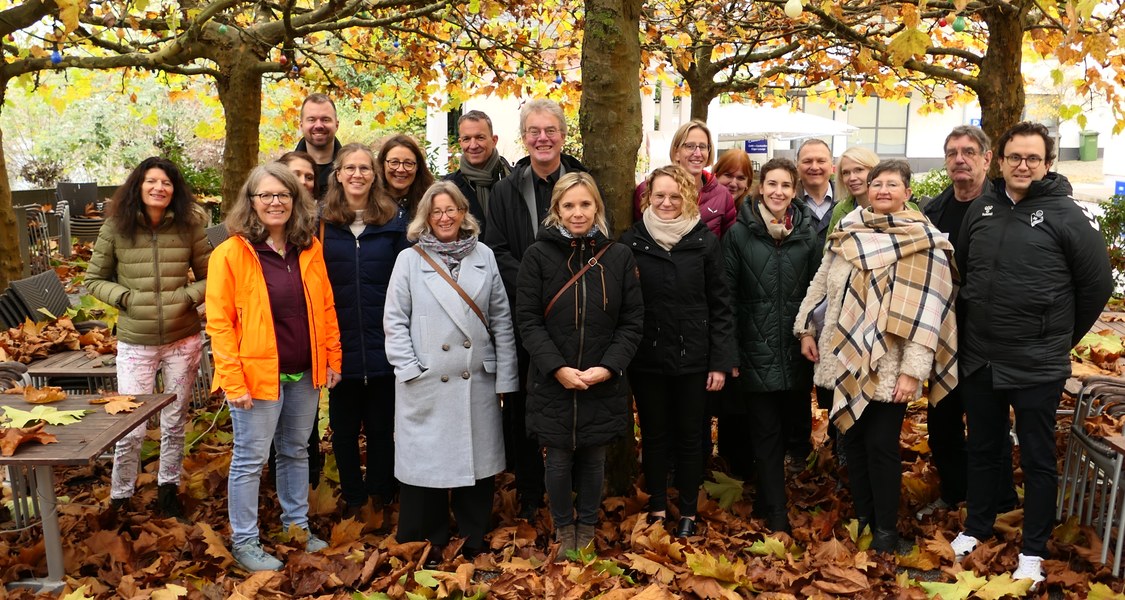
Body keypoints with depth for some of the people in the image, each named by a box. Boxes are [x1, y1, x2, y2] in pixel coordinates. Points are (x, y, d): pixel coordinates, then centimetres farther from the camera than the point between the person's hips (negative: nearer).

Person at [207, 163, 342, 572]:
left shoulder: (309, 249, 4)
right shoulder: (231, 253, -10)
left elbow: (325, 308, 10)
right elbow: (219, 322, -11)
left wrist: (332, 359, 6)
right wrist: (233, 381, -15)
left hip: (304, 374, 5)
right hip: (258, 374, -5)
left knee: (296, 451, 19)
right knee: (250, 460, 6)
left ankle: (297, 525, 35)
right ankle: (244, 542, 21)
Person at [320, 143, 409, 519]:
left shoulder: (394, 220, 2)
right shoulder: (322, 222, 3)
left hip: (383, 344, 0)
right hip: (340, 344, 1)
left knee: (382, 426, 11)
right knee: (343, 428, 11)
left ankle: (380, 499, 28)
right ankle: (353, 499, 29)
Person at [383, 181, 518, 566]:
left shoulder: (484, 256, 7)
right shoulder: (410, 260, 3)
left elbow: (501, 319, 7)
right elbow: (395, 321, 2)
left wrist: (504, 376, 3)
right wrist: (410, 370, -8)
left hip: (477, 382, 2)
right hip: (426, 386, -1)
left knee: (477, 460, 9)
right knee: (427, 462, 5)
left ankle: (473, 541, 26)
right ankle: (428, 544, 23)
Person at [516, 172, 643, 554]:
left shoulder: (619, 256, 1)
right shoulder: (538, 255, -4)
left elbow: (632, 321, 1)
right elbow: (527, 319, -6)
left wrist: (608, 367, -11)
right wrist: (557, 367, -15)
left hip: (604, 383, 1)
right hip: (553, 382, -1)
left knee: (593, 459, 13)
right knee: (559, 461, 9)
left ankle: (587, 529, 34)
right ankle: (563, 530, 31)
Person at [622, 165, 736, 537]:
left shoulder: (705, 241, -2)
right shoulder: (632, 241, 0)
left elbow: (720, 304, -1)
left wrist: (720, 362, -5)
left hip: (693, 358, -1)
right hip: (646, 359, 1)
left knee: (689, 436, 11)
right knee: (654, 436, 13)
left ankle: (688, 512, 26)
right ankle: (657, 507, 29)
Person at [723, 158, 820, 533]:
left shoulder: (807, 234, 5)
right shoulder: (739, 233, -3)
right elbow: (726, 295, -4)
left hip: (794, 350, 3)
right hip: (756, 349, -3)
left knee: (781, 429, 14)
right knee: (766, 431, 0)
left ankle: (767, 498, 32)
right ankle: (777, 513, 7)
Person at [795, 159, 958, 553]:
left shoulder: (924, 241, -7)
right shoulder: (848, 230, 8)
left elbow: (927, 310, -13)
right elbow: (822, 282, 16)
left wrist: (914, 369, -18)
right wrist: (806, 328, 11)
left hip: (889, 365, -5)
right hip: (846, 358, 5)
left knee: (881, 444, 0)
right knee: (852, 439, 12)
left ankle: (886, 528, 17)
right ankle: (861, 516, 29)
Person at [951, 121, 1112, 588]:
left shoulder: (1066, 215, -9)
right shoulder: (981, 209, 3)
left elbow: (1098, 284, -3)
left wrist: (1062, 337, 3)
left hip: (1038, 365, -4)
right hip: (979, 358, 4)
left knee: (1037, 458, 9)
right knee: (982, 449, 18)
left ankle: (1033, 549, 24)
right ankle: (976, 527, 35)